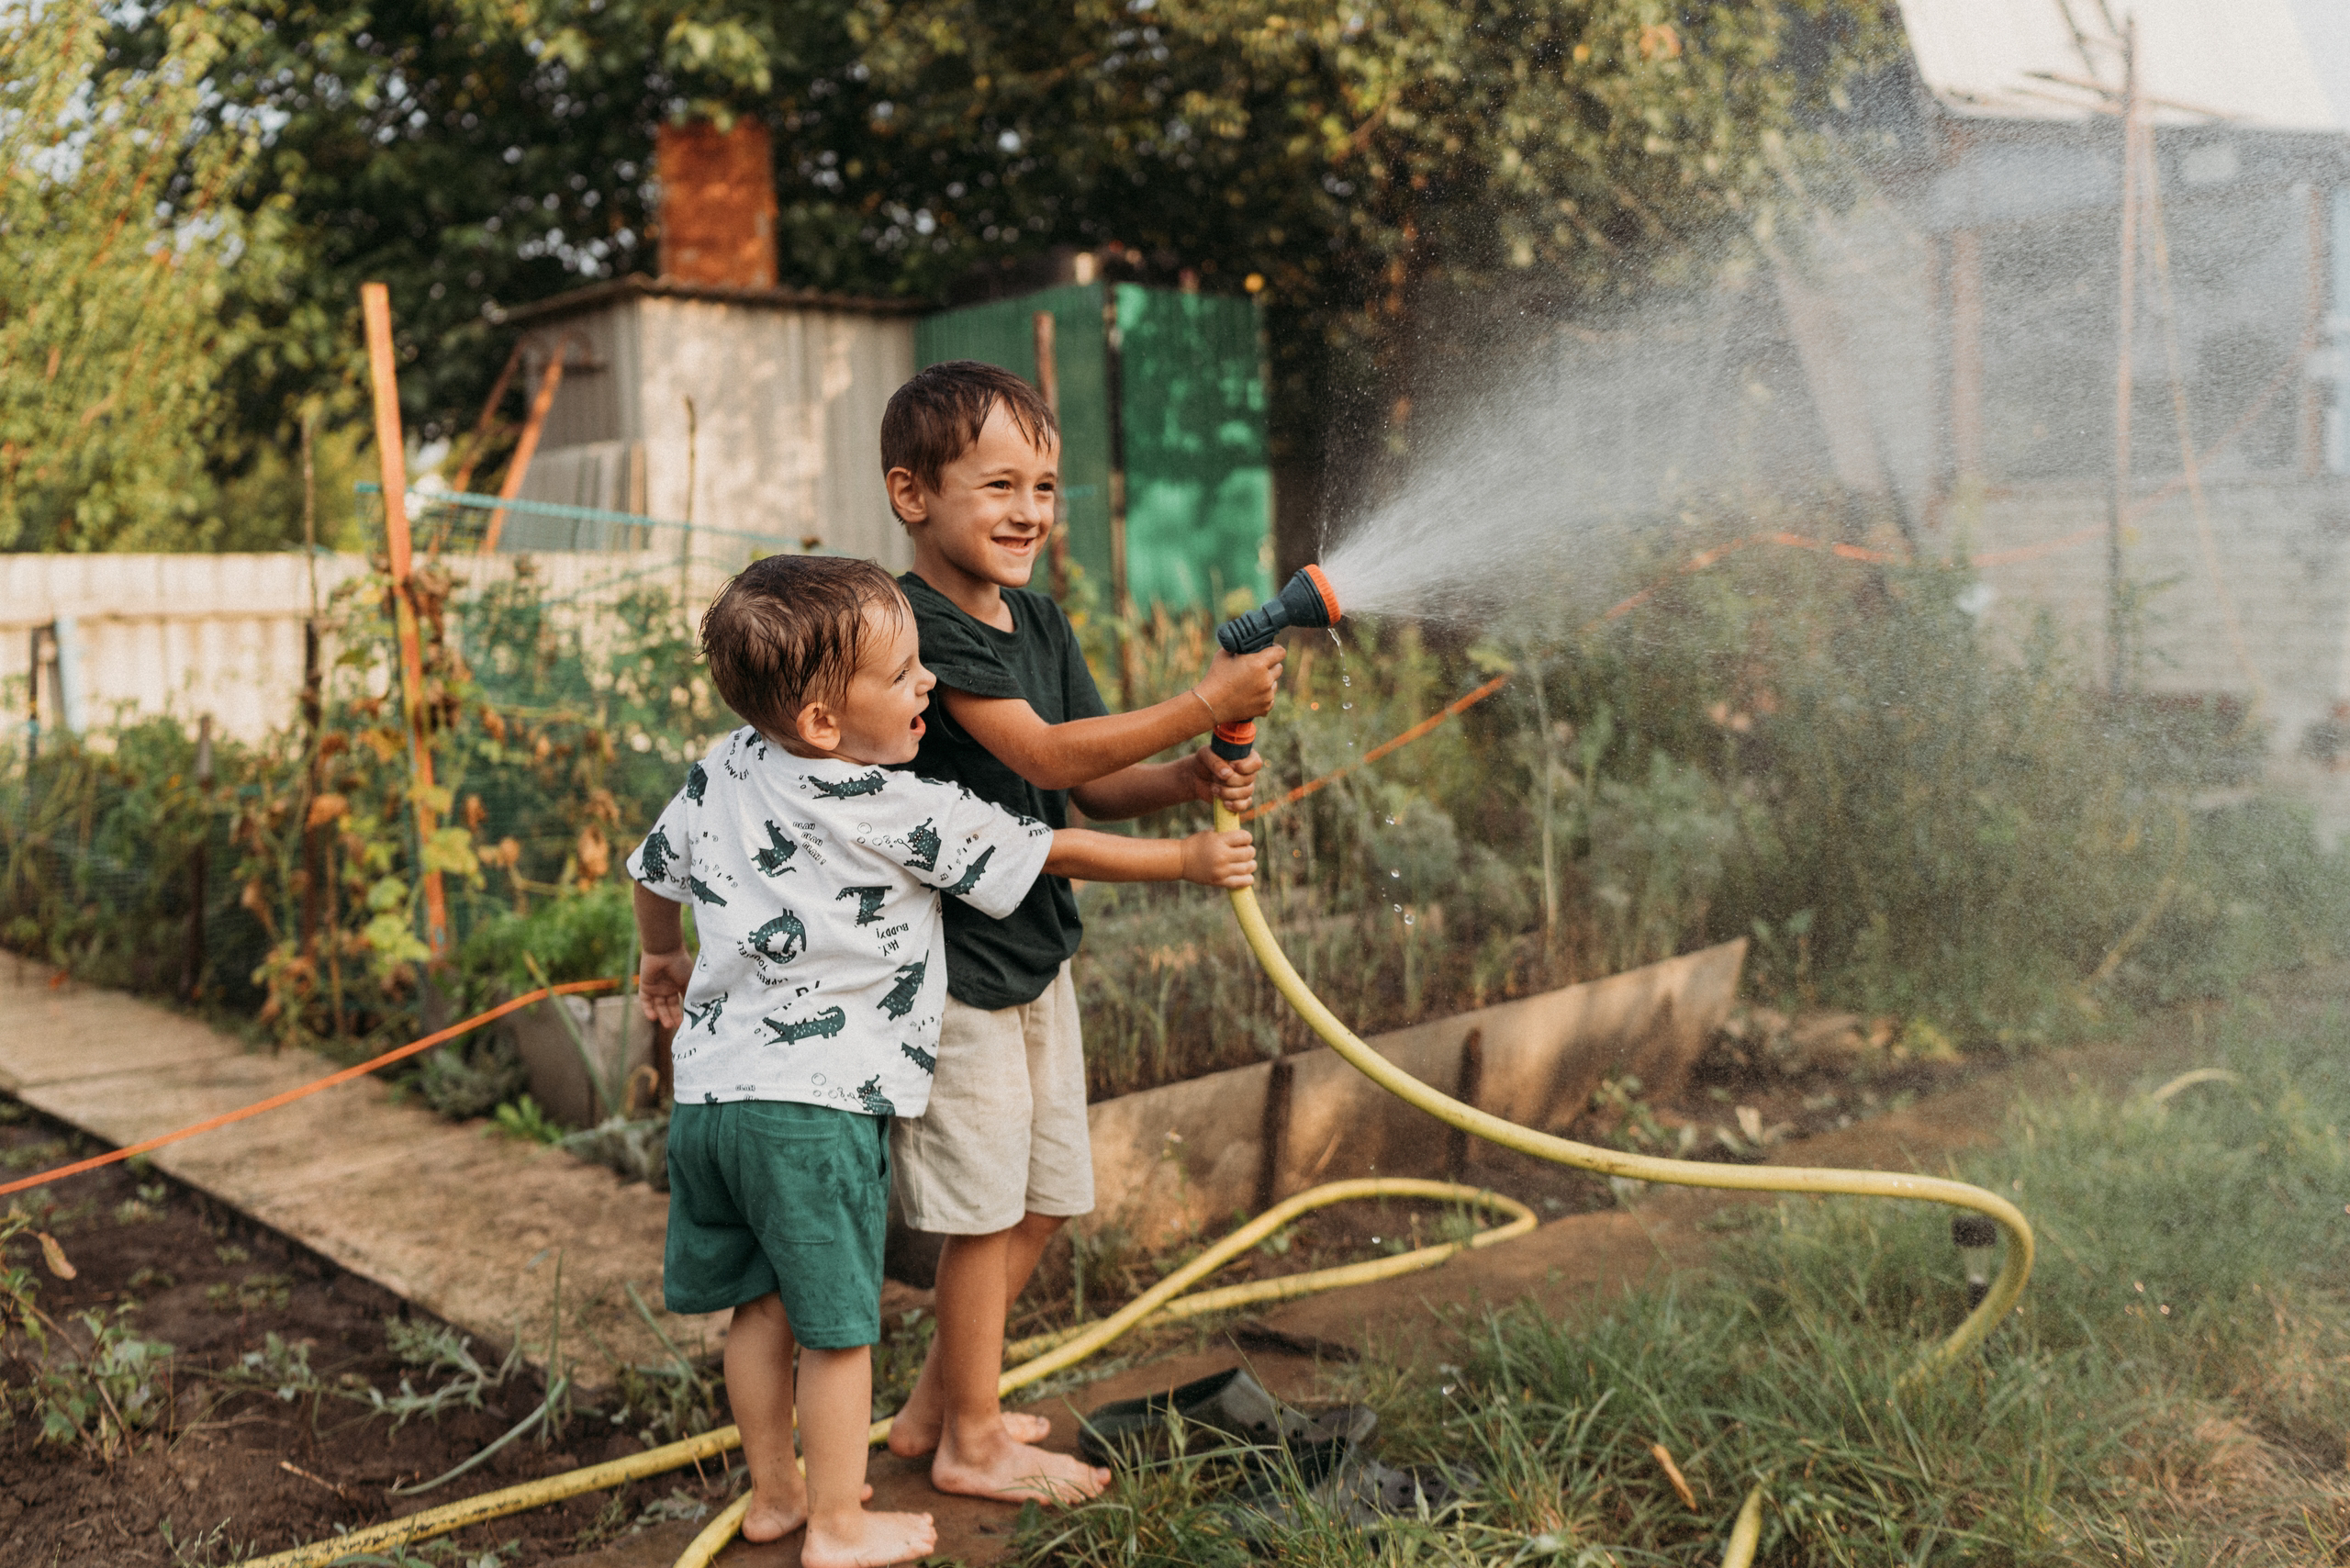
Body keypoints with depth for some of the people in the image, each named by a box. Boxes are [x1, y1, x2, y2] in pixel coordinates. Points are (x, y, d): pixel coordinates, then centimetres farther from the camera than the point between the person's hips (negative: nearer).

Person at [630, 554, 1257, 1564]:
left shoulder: (722, 768, 7)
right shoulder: (901, 813, -12)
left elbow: (656, 869, 23)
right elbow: (1056, 855, -4)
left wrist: (663, 959, 43)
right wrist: (1188, 860, 8)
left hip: (712, 1087, 7)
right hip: (817, 1102, -7)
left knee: (762, 1302, 20)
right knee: (836, 1321, 8)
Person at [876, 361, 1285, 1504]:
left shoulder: (1039, 624, 8)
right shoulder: (919, 624, -20)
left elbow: (1090, 787, 7)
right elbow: (1043, 754, -27)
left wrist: (1190, 783, -12)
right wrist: (1205, 706, -30)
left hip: (1035, 950, 9)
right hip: (951, 964, -9)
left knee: (1043, 1198, 17)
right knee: (984, 1207, 3)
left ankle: (933, 1408, 33)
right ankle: (973, 1444, 22)